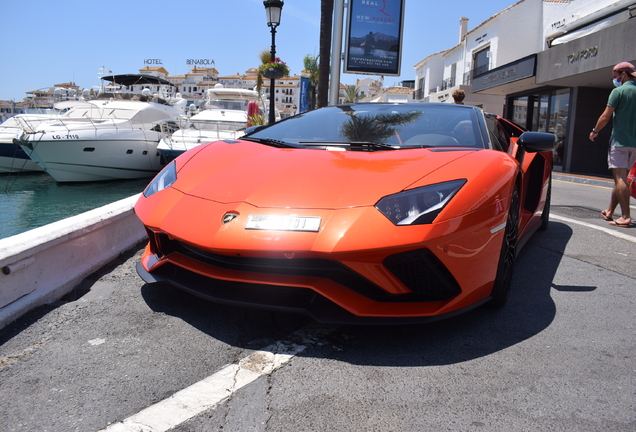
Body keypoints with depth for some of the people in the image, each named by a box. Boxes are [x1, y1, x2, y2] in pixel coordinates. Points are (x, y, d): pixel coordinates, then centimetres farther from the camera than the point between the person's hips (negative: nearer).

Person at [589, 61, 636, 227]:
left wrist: (594, 131, 6)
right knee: (621, 178, 13)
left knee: (619, 178, -8)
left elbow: (605, 117, -9)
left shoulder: (619, 91, -8)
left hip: (620, 140, -7)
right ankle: (609, 212, 22)